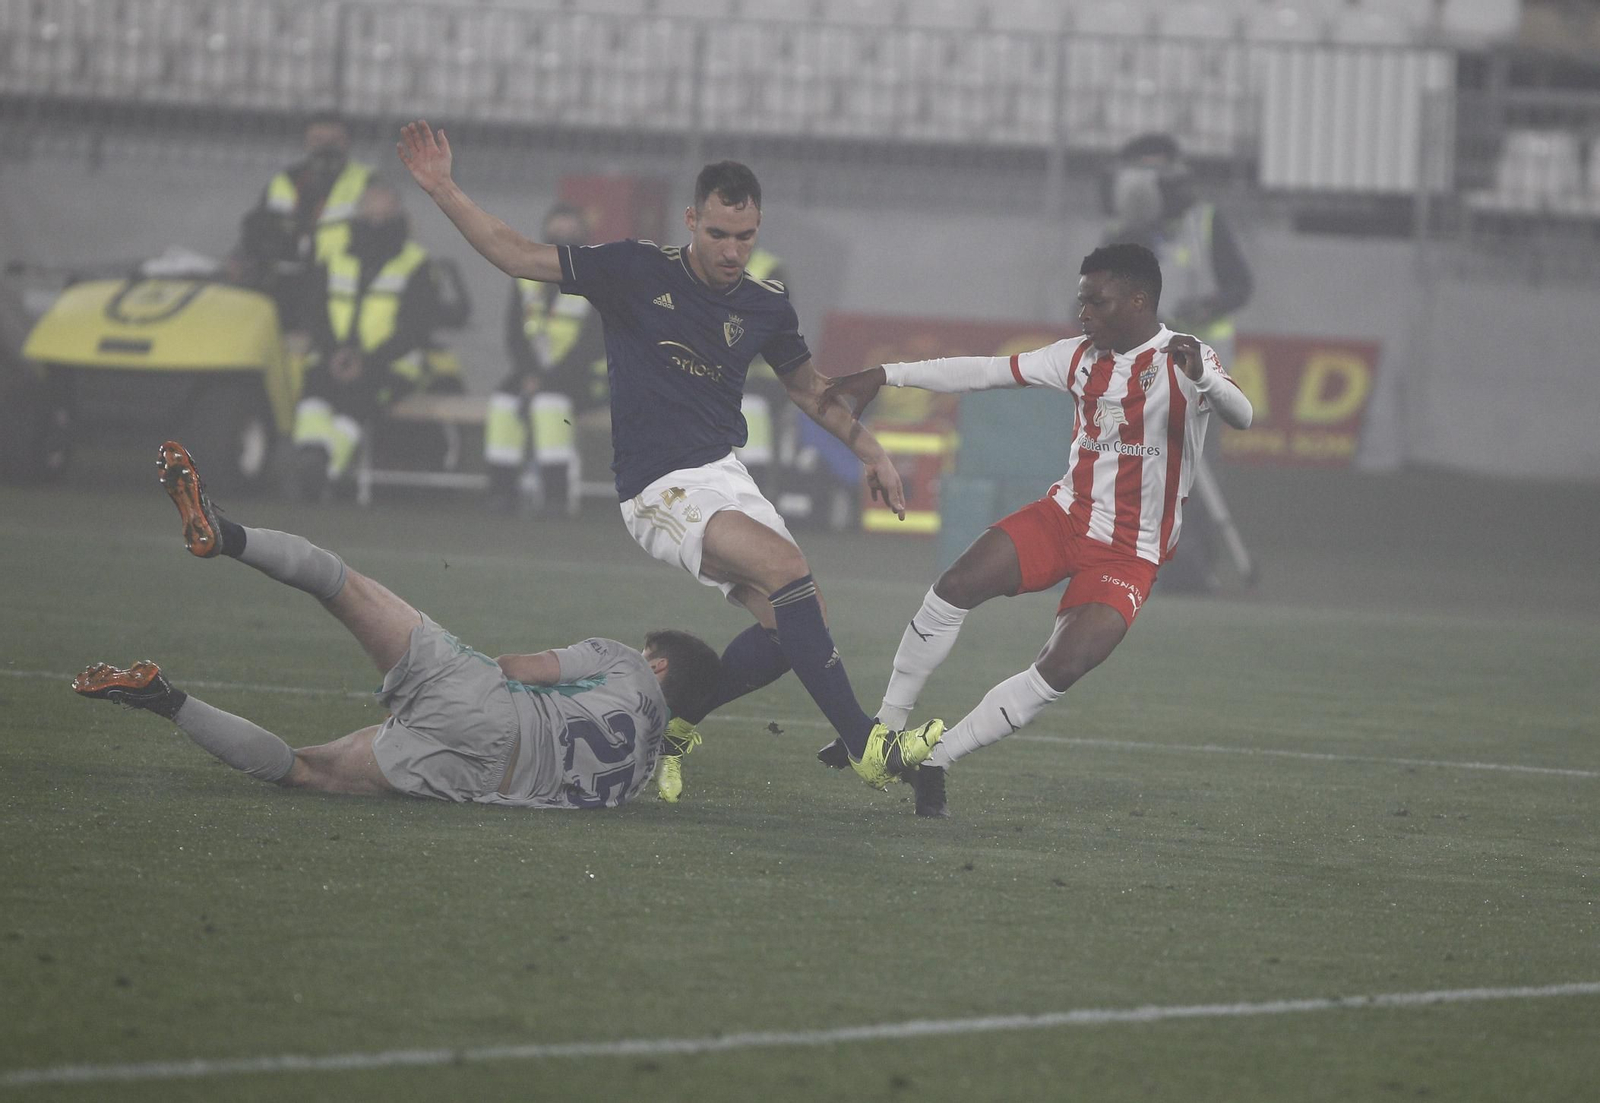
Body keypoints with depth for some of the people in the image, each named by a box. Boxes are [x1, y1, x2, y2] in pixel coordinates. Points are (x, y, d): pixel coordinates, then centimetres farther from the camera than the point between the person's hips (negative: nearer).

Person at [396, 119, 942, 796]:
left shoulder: (766, 305, 8)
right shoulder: (637, 271, -6)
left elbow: (808, 388, 25)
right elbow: (516, 256, -4)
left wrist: (869, 450, 19)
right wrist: (441, 187, -11)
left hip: (724, 474, 6)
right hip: (659, 488, -6)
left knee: (788, 627, -9)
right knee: (787, 567, -26)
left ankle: (674, 716, 15)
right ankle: (864, 746, -26)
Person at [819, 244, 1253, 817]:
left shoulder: (1184, 359, -14)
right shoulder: (1082, 356, 4)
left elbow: (1240, 416, -32)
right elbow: (986, 371, 11)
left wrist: (1201, 376, -55)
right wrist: (884, 376, 10)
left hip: (1128, 555, -5)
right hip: (1065, 515, 5)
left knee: (1061, 670, -20)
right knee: (954, 587, -14)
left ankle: (936, 761, -7)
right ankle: (887, 727, 0)